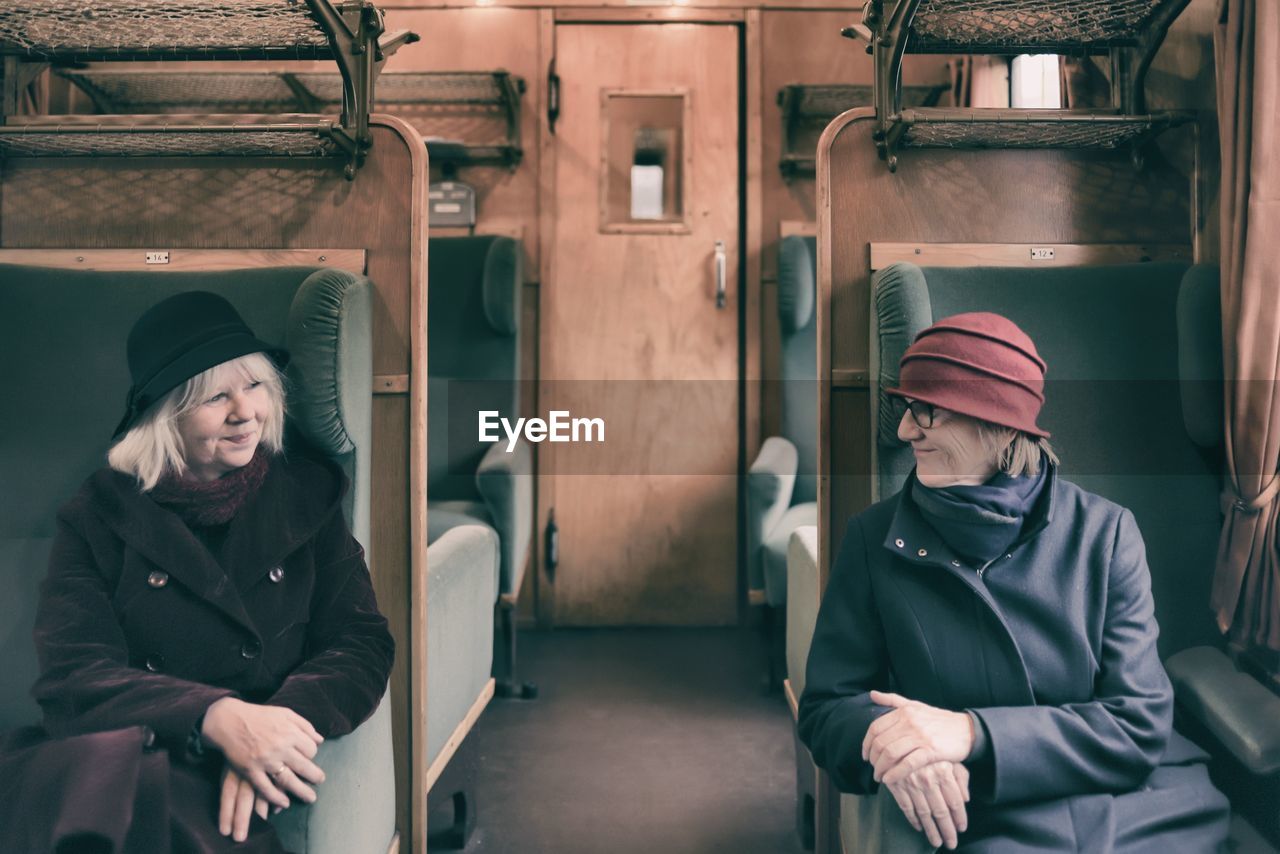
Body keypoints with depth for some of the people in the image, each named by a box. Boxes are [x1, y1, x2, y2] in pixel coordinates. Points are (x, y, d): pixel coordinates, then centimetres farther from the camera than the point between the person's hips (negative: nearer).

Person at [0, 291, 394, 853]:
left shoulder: (308, 493, 8)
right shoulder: (98, 516, 5)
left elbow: (362, 641, 3)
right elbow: (73, 675, -5)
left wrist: (270, 729, -18)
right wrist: (217, 718, -24)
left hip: (244, 786, -1)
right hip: (119, 759, 1)